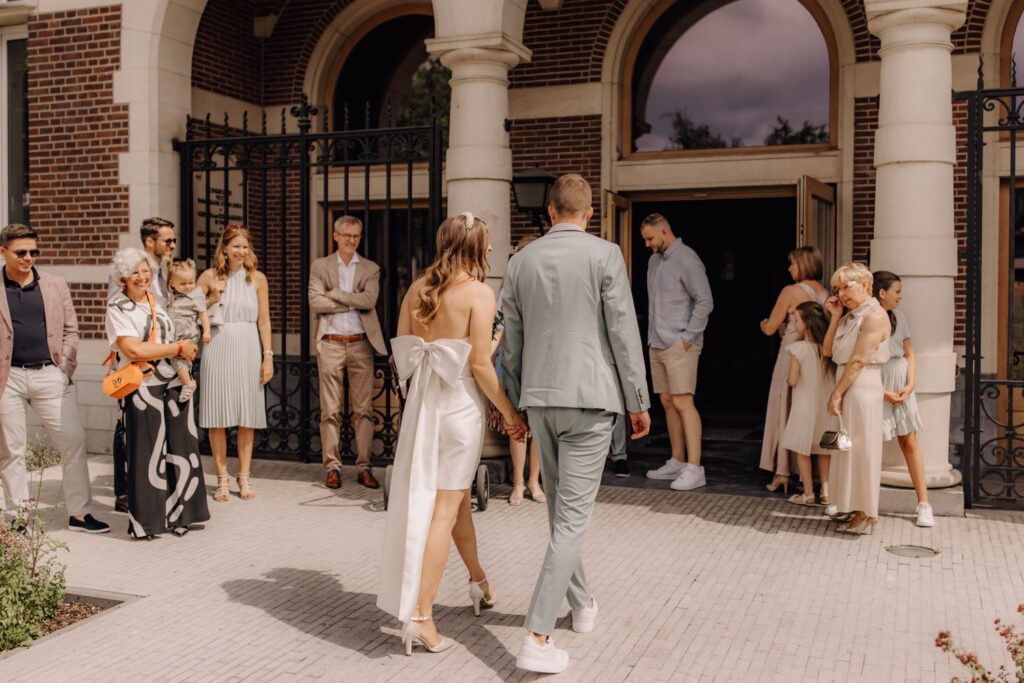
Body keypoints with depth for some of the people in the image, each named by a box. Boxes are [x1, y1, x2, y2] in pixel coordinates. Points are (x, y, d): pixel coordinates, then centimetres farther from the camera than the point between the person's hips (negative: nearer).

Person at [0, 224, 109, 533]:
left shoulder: (55, 285, 8)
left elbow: (70, 329, 10)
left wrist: (65, 367, 0)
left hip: (50, 375, 2)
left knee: (74, 441, 0)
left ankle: (79, 513, 11)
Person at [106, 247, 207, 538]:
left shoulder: (158, 300, 13)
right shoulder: (117, 307, -4)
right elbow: (134, 350, -15)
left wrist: (187, 350, 11)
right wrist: (178, 348, -10)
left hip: (174, 383, 5)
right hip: (142, 387, -5)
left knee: (181, 449, 6)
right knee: (147, 454, 0)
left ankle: (177, 514, 17)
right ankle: (146, 521, 12)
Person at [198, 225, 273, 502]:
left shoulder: (257, 278, 5)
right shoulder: (210, 276, 2)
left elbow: (264, 319, 5)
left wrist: (268, 356, 1)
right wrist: (211, 299, -10)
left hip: (248, 349, 1)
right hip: (218, 349, -1)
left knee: (247, 416, 4)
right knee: (217, 416, 1)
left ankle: (244, 477, 14)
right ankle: (222, 479, 11)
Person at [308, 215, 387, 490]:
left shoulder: (371, 269, 9)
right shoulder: (320, 266, 8)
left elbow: (369, 300, -10)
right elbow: (315, 302, -7)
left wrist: (335, 294, -9)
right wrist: (353, 301, -8)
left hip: (361, 344, 1)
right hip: (330, 344, -1)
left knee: (363, 409, 2)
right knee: (330, 410, 2)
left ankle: (364, 467, 7)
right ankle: (332, 467, 8)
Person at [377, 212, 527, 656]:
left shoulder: (417, 289, 6)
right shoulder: (479, 293, -11)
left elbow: (401, 353, 7)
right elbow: (480, 364, -14)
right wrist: (509, 412, -5)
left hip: (422, 401, 6)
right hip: (461, 403, -6)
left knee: (457, 494, 22)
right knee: (444, 508, -1)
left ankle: (478, 581, 39)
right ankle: (420, 614, 0)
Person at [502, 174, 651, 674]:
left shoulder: (522, 260, 7)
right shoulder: (604, 255, -6)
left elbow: (511, 340, 11)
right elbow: (623, 332, -7)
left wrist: (515, 401, 21)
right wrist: (638, 401, 1)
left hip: (540, 398, 5)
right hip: (589, 396, -5)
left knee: (561, 508, 20)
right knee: (571, 516, -4)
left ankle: (582, 604, 36)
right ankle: (537, 637, -7)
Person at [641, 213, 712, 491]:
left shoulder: (686, 259, -10)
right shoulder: (654, 260, 14)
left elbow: (705, 301, -13)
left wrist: (688, 337, -14)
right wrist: (652, 334, 12)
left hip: (679, 345, -8)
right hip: (657, 344, 8)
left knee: (682, 402, -12)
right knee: (667, 403, 10)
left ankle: (694, 469, -11)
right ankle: (677, 462, 18)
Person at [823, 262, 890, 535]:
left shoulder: (874, 316, -12)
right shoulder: (850, 316, 15)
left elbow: (858, 360, -17)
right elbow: (828, 351, 13)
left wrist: (836, 393, -16)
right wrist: (834, 317, 7)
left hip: (863, 387, -9)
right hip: (846, 387, 9)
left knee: (861, 448, -4)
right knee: (847, 447, 13)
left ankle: (867, 514, 3)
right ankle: (853, 507, 23)